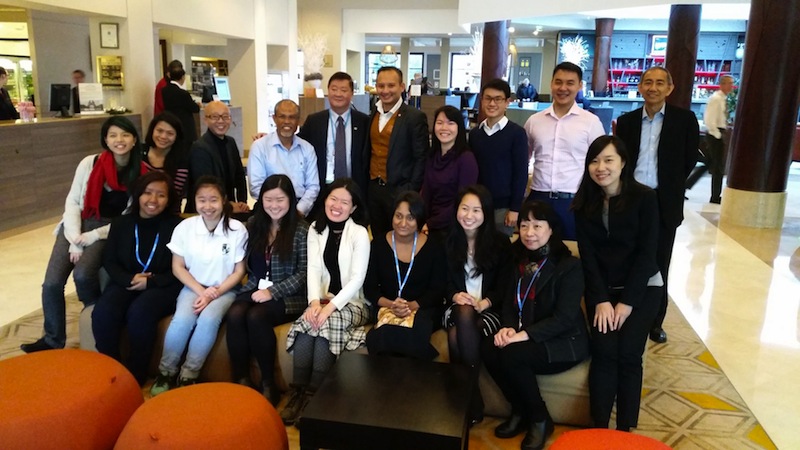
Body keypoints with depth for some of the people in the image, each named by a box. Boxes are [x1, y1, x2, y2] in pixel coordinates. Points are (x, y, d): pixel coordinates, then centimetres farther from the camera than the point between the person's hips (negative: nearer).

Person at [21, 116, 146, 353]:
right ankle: (54, 339, 9)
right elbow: (72, 202, 0)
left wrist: (92, 237, -12)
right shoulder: (90, 163, -3)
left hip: (110, 231, -2)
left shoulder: (142, 173, -7)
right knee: (52, 282, -13)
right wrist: (75, 240, -11)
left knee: (83, 274, -28)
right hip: (78, 225, 2)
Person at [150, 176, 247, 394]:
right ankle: (166, 372, -4)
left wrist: (214, 293, -16)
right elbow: (177, 267, 1)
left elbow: (239, 271, -5)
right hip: (193, 287, 1)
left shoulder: (237, 229, -11)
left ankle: (188, 375, -12)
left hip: (223, 289, -1)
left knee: (209, 319, -30)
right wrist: (200, 291, -12)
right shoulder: (185, 227, -5)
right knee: (182, 320, -26)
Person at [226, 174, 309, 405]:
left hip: (288, 296, -4)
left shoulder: (301, 230, -5)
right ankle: (241, 380, -14)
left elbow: (304, 273, -9)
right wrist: (258, 288, -5)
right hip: (255, 289, 4)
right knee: (235, 315, -26)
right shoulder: (253, 224, 10)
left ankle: (268, 384, -14)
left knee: (256, 317, -31)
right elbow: (247, 263, 13)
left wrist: (272, 292, -16)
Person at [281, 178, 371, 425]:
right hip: (324, 298, 3)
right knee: (307, 323, -27)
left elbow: (357, 279, -13)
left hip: (352, 302, -3)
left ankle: (314, 395, -21)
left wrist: (331, 306, -25)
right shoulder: (316, 229, 9)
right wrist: (315, 301, -20)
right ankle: (298, 393, -21)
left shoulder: (359, 233, -6)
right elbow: (313, 269, -2)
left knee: (325, 323, -31)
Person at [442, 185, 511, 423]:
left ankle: (469, 396, -19)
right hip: (457, 308, 2)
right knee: (464, 315, -35)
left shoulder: (500, 241, 0)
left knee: (458, 334, -33)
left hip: (490, 310, -2)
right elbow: (444, 281, 7)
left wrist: (485, 303, -18)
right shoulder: (448, 240, 6)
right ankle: (471, 400, -25)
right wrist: (455, 296, -14)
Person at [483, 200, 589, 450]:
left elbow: (565, 318, -19)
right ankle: (520, 412, 1)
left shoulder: (569, 266, -11)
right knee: (490, 350, -22)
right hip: (526, 338, 6)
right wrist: (508, 328, -15)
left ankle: (540, 420, -6)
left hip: (564, 343, -6)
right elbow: (509, 303, 8)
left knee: (511, 355, -29)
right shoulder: (518, 262, 8)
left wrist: (523, 335, -27)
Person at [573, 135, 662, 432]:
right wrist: (601, 299, -14)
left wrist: (627, 301, -16)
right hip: (601, 288, 2)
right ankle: (599, 428, -5)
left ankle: (625, 430, 2)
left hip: (641, 287, -2)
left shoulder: (644, 197, -10)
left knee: (628, 354, -13)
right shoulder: (584, 202, -2)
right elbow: (587, 254, -4)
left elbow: (646, 253, -12)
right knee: (604, 351, -15)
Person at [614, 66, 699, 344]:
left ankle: (655, 321, 23)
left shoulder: (684, 119, -1)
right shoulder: (626, 121, 5)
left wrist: (670, 186, 3)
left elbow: (689, 160, 3)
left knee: (658, 266, 8)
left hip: (665, 204, -1)